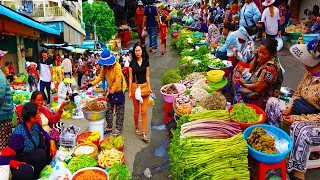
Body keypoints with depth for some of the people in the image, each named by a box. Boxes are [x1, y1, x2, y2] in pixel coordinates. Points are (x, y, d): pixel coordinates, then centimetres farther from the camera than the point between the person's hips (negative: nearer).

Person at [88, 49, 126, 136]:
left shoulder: (117, 66, -23)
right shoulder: (104, 67, -3)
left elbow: (117, 81, -23)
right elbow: (100, 76, 5)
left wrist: (112, 91, -20)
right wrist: (92, 83, -7)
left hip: (119, 89, -6)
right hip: (110, 90, 7)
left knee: (119, 110, 1)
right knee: (108, 109, 9)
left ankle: (118, 129, 9)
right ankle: (109, 127, 21)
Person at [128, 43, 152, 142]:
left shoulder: (146, 61, 3)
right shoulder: (132, 63, -1)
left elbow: (147, 76, 8)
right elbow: (130, 78, 1)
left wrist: (149, 88, 3)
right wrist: (130, 91, 0)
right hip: (135, 86, -1)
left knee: (144, 111, -3)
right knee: (136, 110, 10)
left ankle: (143, 133, 1)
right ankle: (137, 128, 31)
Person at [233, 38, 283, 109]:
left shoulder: (271, 68, -28)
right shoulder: (263, 60, -1)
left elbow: (258, 88, -27)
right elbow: (251, 70, 11)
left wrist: (244, 84, -10)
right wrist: (256, 57, -3)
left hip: (264, 99, -10)